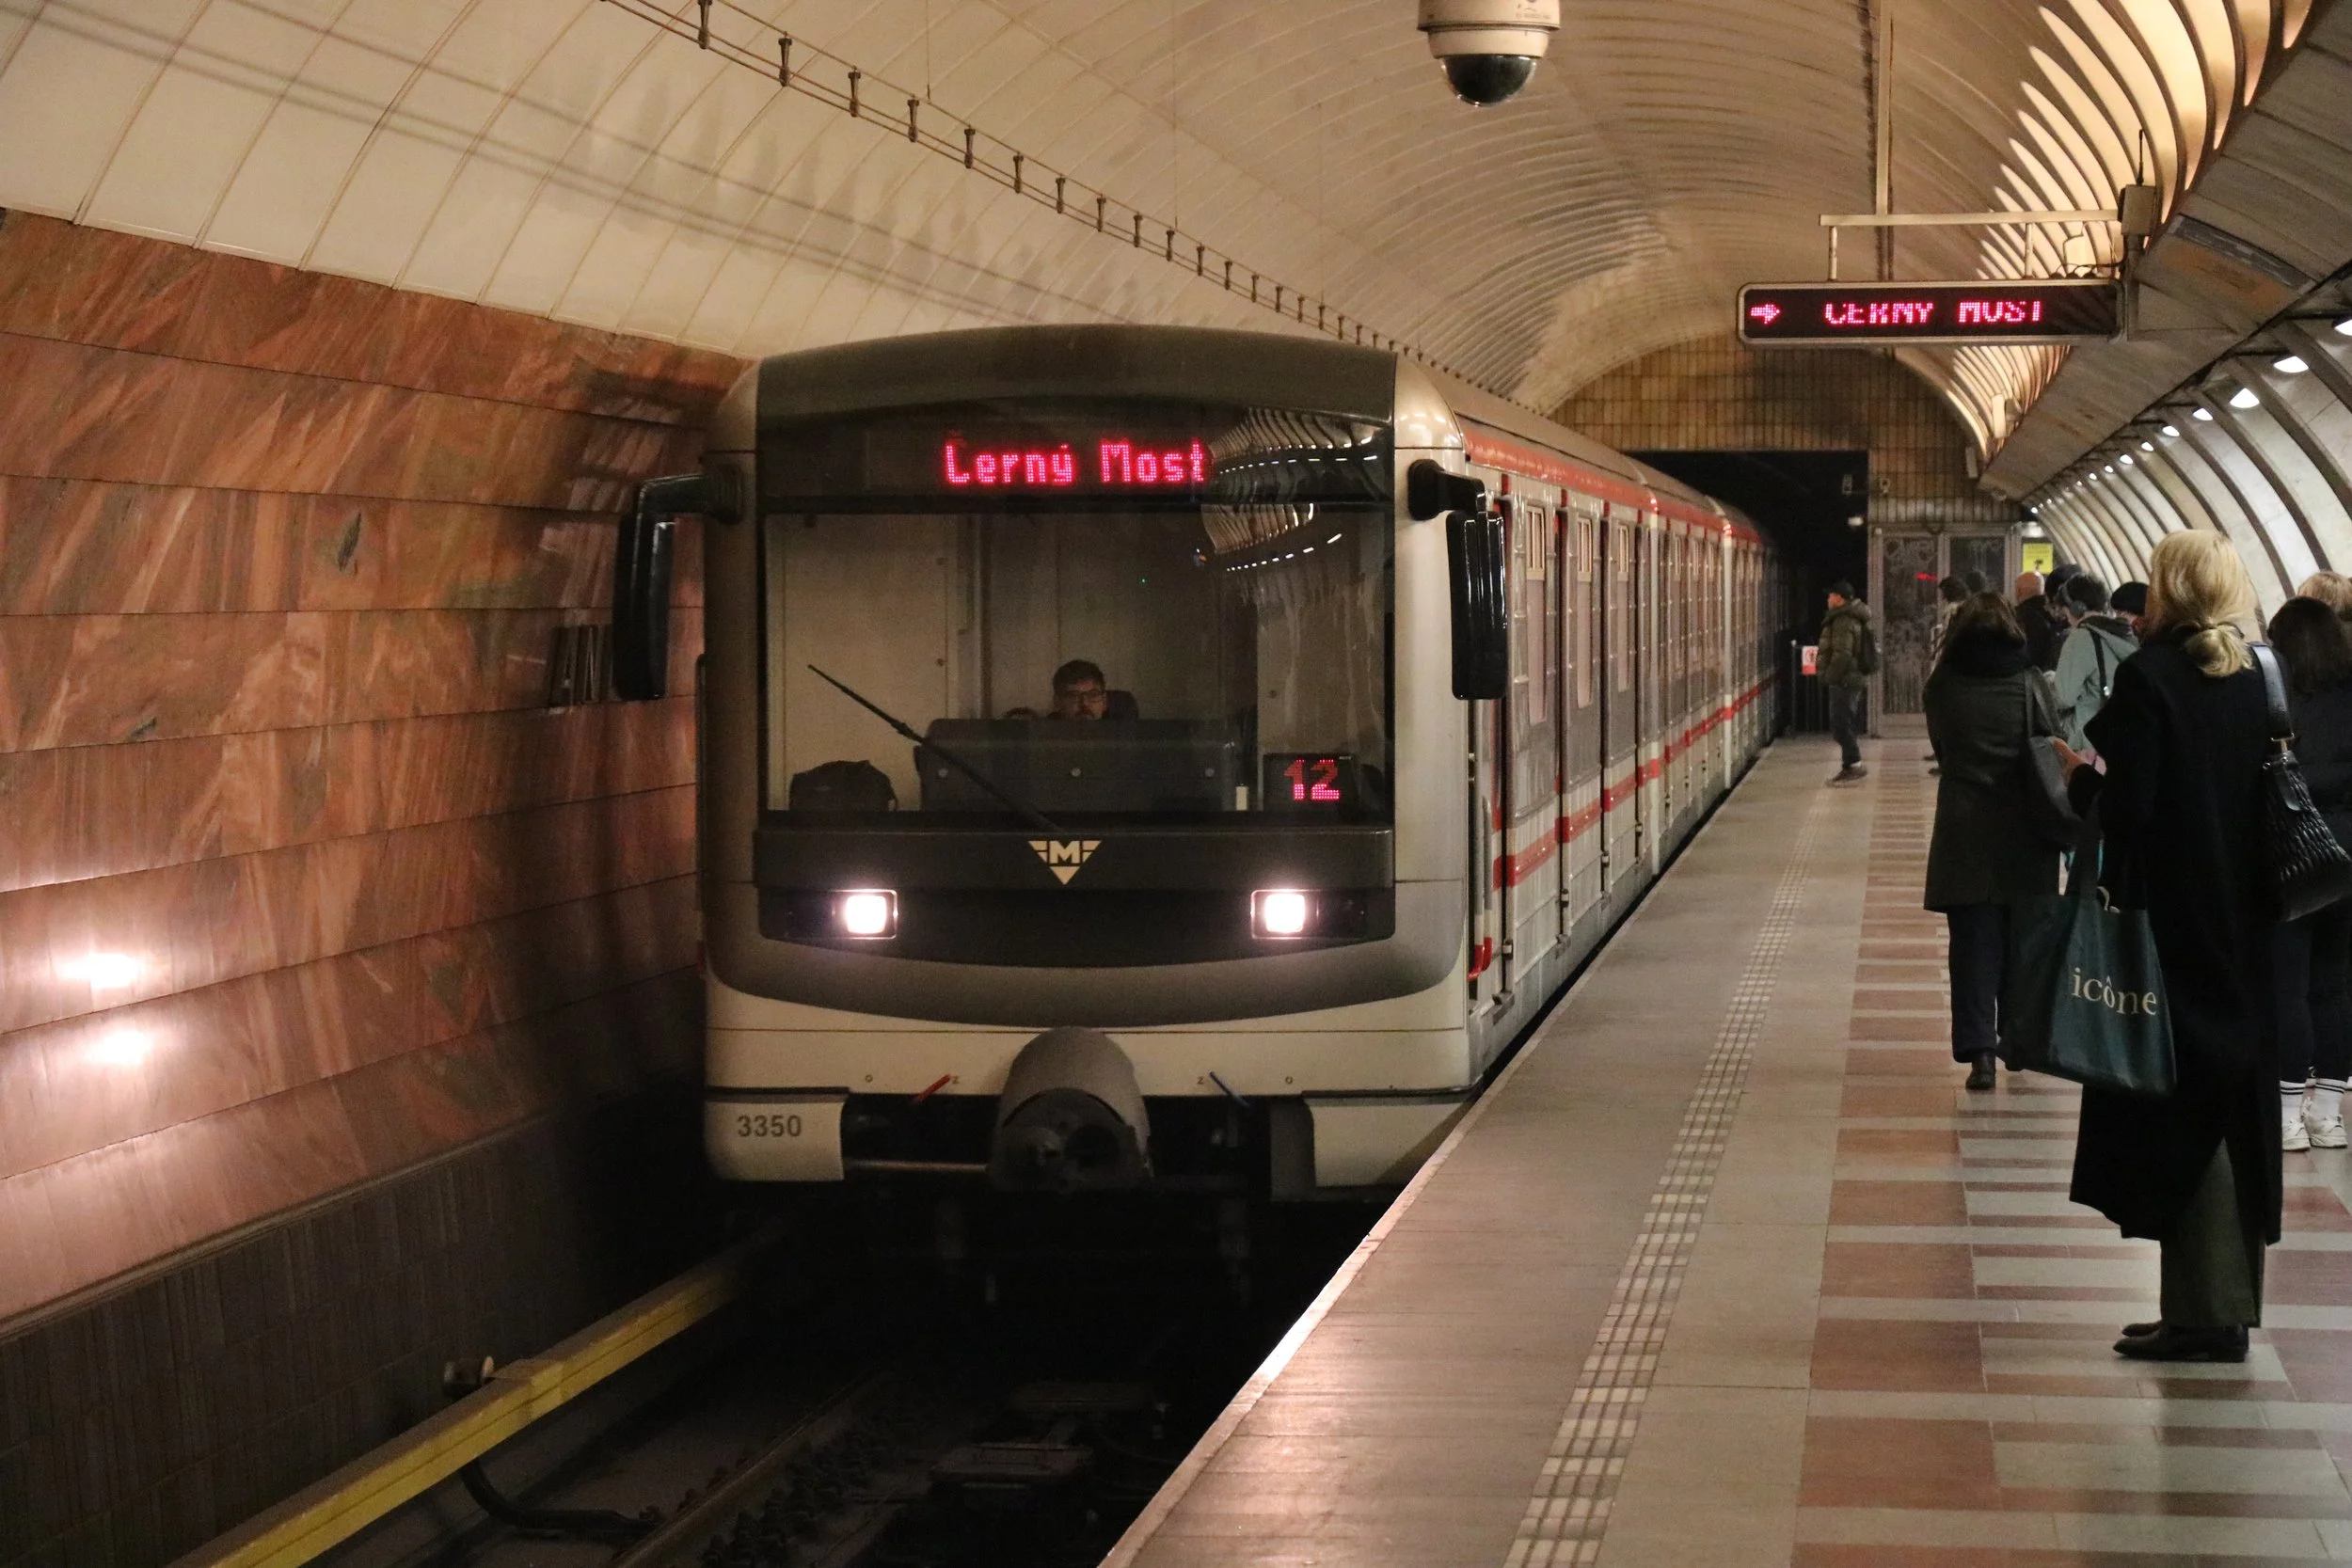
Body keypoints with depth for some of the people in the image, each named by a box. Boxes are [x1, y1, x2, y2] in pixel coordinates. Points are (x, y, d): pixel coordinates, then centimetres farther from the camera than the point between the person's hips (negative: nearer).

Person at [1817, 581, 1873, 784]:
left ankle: (1853, 764, -11)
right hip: (1856, 678, 11)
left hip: (1844, 681, -11)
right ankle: (1851, 765, 17)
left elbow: (1842, 655, -23)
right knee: (1849, 724, 13)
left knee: (1840, 723, -9)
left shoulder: (1843, 622, -17)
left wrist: (1829, 678, -17)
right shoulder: (1854, 619, 17)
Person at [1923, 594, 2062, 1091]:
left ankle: (1979, 1049, -9)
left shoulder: (1942, 685, -2)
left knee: (1972, 940, 1)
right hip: (2023, 831, 1)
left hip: (1963, 834, -1)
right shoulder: (2029, 682, -5)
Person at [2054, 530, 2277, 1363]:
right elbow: (2270, 798, 11)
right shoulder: (2257, 678, 5)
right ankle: (2227, 1304, 18)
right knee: (2233, 1106, 12)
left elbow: (2128, 807, -20)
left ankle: (2202, 1310, 1)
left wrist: (2081, 779, -1)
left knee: (2177, 1107, 0)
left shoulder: (2150, 677, -14)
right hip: (2245, 926, 6)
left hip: (2171, 923, -6)